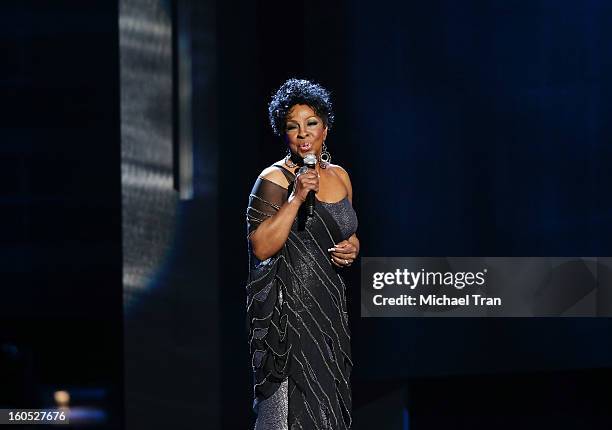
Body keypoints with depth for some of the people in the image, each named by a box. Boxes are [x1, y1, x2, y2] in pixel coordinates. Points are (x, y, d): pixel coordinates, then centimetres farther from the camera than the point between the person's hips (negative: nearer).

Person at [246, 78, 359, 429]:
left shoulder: (340, 176, 10)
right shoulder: (274, 179, -9)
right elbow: (261, 247, -18)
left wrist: (353, 248, 1)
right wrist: (295, 198, -22)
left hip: (331, 305, 6)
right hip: (289, 308, -6)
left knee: (330, 397, 9)